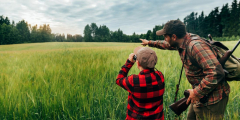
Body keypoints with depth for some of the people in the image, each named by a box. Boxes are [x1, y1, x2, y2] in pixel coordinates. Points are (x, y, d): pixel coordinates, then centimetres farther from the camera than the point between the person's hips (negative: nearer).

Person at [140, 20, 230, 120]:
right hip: (201, 94, 9)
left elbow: (216, 73, -34)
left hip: (211, 100, -9)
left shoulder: (195, 46, -29)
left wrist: (197, 92, -25)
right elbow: (167, 44, 22)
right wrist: (149, 43, 34)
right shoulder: (182, 42, 0)